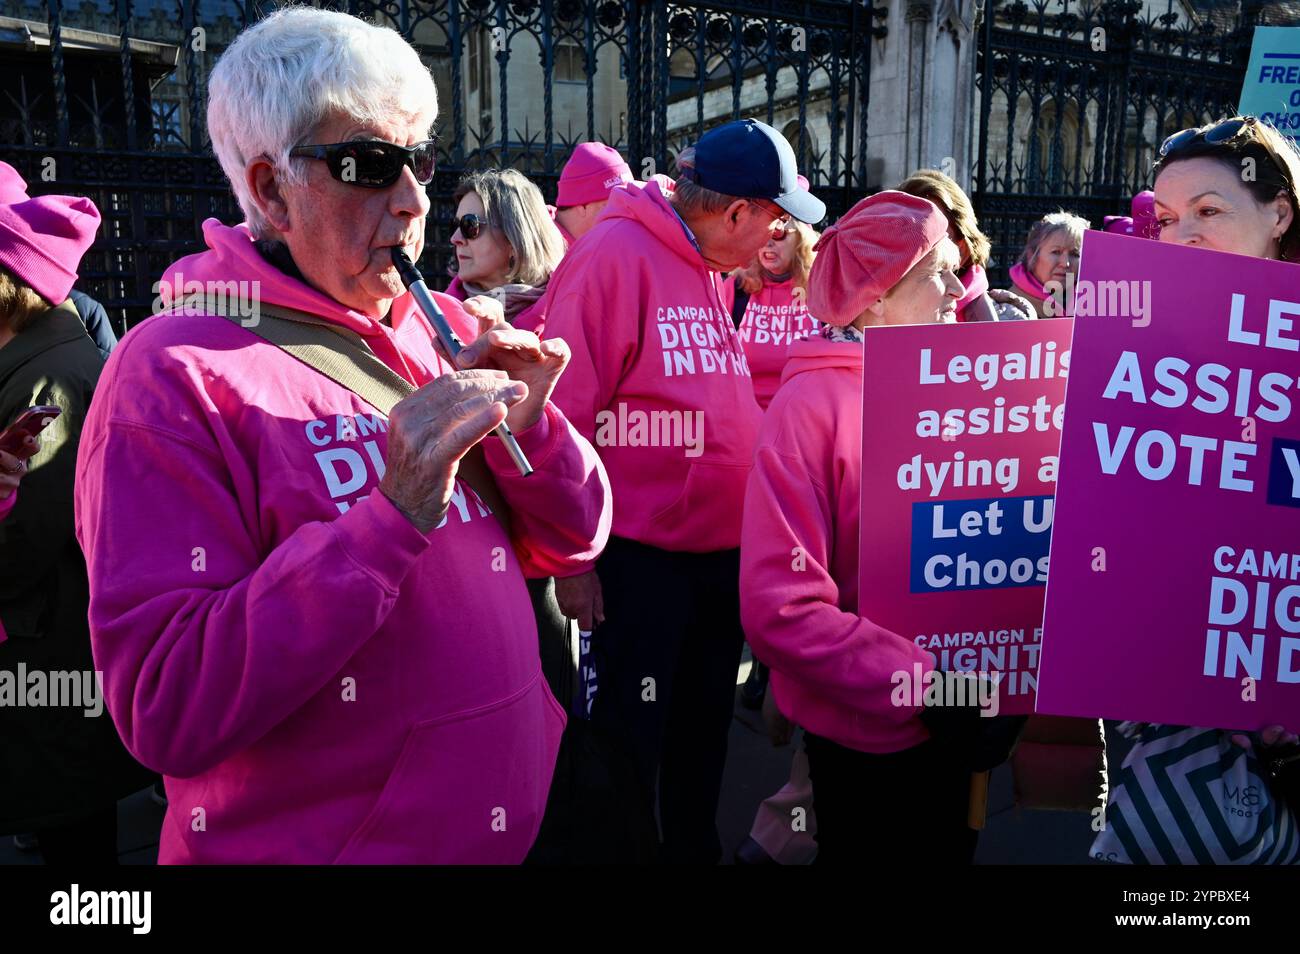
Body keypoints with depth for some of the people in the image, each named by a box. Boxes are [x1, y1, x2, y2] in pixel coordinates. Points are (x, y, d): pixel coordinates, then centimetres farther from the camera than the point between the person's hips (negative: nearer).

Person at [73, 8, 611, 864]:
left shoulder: (448, 332, 0)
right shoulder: (176, 375, -16)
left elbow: (571, 543, 4)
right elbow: (169, 713, -22)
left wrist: (527, 429, -15)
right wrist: (393, 514, -29)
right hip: (308, 841, -5)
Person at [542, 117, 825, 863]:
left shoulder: (709, 267, 9)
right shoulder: (614, 257, -16)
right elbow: (565, 413, -19)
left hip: (721, 545, 8)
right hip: (641, 553, -8)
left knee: (705, 721, 22)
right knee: (632, 735, 8)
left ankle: (696, 845, 41)